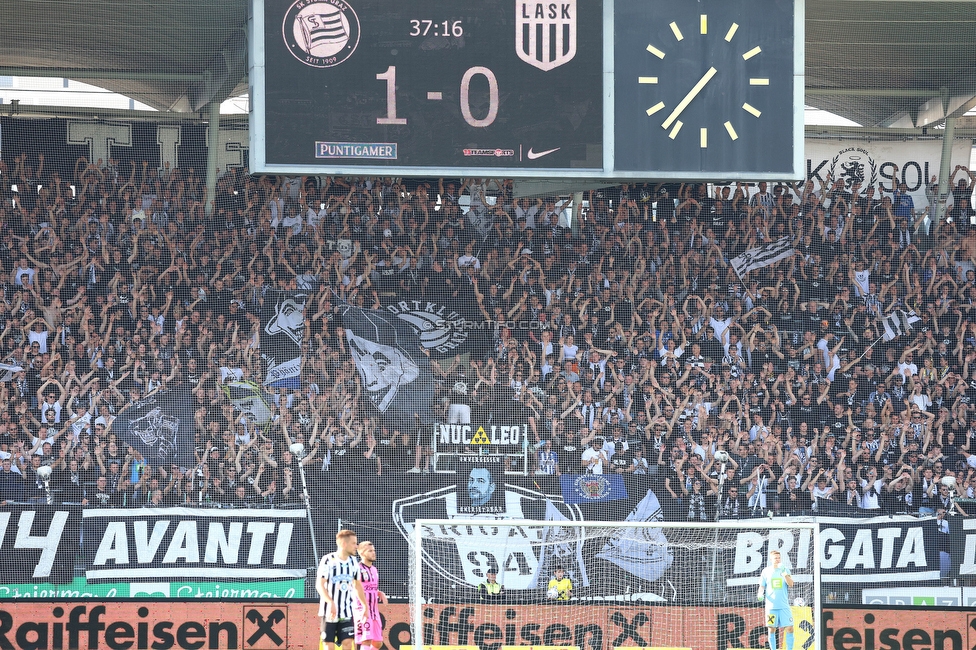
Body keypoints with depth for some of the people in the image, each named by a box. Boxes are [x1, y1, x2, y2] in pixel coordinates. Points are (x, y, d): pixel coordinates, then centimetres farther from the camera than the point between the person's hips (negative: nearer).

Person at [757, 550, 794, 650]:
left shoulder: (785, 570, 5)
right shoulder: (766, 571, 5)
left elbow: (790, 584, -7)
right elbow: (762, 586, 9)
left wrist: (784, 573, -19)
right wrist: (760, 594, -11)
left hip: (784, 605, 0)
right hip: (771, 605, 0)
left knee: (789, 628, -7)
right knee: (771, 629, 2)